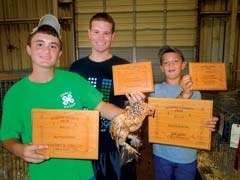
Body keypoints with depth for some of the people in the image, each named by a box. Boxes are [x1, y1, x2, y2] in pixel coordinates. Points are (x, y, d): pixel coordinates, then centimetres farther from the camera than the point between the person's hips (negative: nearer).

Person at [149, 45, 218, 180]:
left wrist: (208, 124, -24)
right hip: (162, 154, -1)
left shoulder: (194, 90, -4)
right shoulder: (156, 90, -8)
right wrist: (184, 95, -34)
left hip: (187, 155, 1)